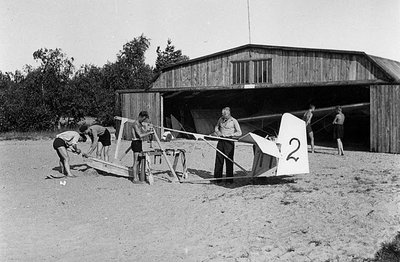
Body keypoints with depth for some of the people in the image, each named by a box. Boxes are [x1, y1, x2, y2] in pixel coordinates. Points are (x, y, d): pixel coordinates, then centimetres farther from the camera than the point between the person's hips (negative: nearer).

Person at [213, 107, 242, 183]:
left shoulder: (234, 121, -5)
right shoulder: (221, 119, 9)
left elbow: (239, 133, -6)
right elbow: (216, 127, 25)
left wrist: (229, 134, -14)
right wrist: (217, 132, 3)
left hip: (229, 141, -4)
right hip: (221, 141, 5)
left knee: (229, 160, -4)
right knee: (219, 159, 3)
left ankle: (229, 179, 2)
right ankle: (217, 178, 10)